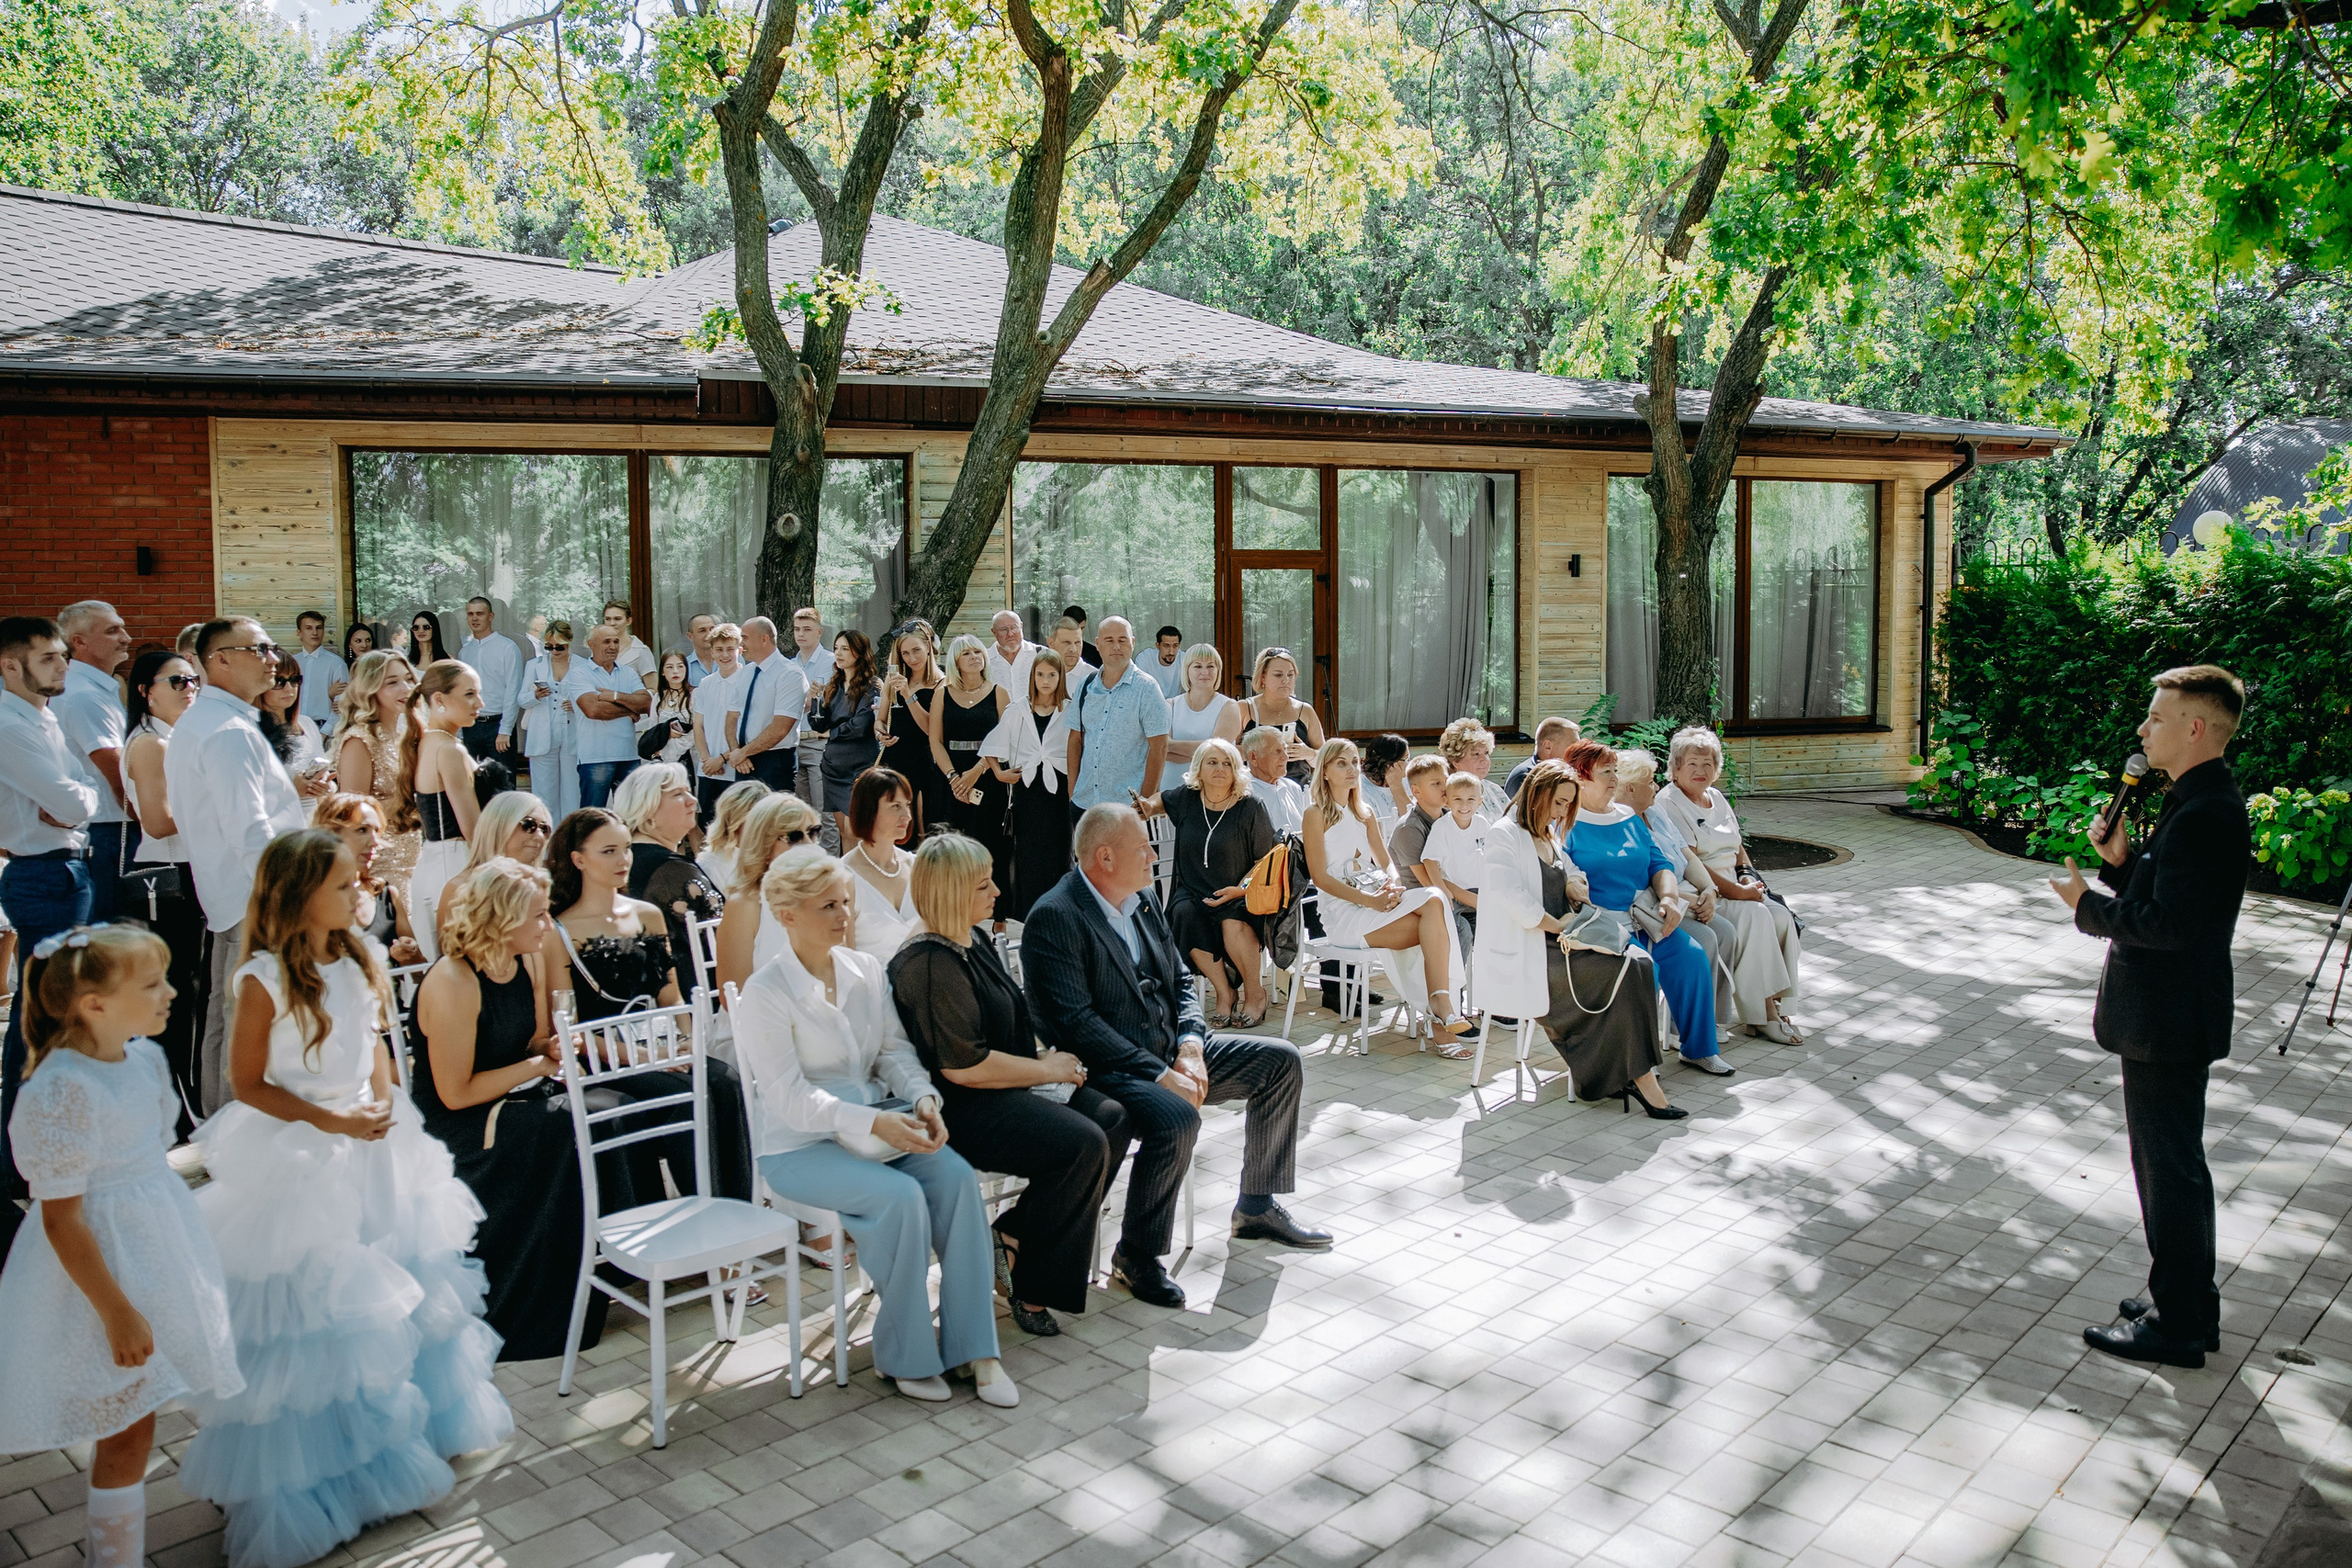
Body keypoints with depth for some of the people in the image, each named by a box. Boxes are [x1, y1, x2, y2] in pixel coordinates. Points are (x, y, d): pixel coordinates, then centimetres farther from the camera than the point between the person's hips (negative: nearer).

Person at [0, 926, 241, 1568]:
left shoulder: (145, 1058, -2)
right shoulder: (62, 1090, -26)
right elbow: (61, 1220, -22)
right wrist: (117, 1311, -18)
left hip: (155, 1245, 8)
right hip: (103, 1265, -8)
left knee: (126, 1420, 20)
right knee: (127, 1429, 5)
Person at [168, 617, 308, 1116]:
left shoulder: (195, 722, 15)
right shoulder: (230, 732, -19)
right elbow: (249, 832, -27)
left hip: (226, 892, 11)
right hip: (256, 904, -11)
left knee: (226, 1014, 19)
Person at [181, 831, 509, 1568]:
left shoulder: (360, 963, 1)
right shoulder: (263, 981, -17)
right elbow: (248, 1084, -12)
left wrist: (382, 1100, -6)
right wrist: (332, 1122, -19)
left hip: (373, 1148, 6)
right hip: (295, 1157, -6)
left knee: (395, 1286, 16)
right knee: (309, 1307, 3)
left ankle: (402, 1428, 36)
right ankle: (311, 1469, 20)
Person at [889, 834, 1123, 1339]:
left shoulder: (975, 939, 12)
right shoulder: (929, 964, -19)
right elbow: (962, 1066, -23)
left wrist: (1046, 1058, 5)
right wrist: (1048, 1070, -12)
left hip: (1005, 1089, 10)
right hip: (958, 1108, -10)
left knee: (1112, 1117, -8)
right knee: (1082, 1144, -25)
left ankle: (1015, 1236, -1)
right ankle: (1029, 1282, -8)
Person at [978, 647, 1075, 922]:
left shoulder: (1070, 712, 2)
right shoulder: (1016, 711, 9)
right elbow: (993, 747, 12)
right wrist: (999, 773, -2)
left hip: (1059, 788, -2)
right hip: (1027, 789, 2)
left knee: (1057, 855, -1)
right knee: (1028, 855, 2)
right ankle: (1031, 917, 8)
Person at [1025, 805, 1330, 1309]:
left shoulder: (1143, 900, 10)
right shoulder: (1055, 918, -17)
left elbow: (1181, 980, 15)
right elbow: (1075, 1022, -23)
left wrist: (1190, 1045, -6)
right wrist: (1159, 1075, -24)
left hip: (1171, 1053, 9)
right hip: (1107, 1071, -9)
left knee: (1281, 1060, 4)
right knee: (1177, 1120, -35)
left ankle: (1256, 1207, 16)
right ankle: (1136, 1254, -12)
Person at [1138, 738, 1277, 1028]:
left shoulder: (1250, 809, -6)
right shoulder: (1185, 798, 3)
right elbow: (1161, 800, 28)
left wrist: (1242, 888, -16)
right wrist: (1148, 806, 5)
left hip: (1237, 896, -3)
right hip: (1192, 892, 3)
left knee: (1233, 925, -35)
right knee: (1185, 917, -31)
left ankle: (1255, 994, -9)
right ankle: (1224, 995, -16)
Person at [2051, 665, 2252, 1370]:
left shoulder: (2205, 815, -23)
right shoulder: (2198, 802, 10)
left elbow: (2170, 923, -27)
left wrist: (2089, 906, -14)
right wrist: (2122, 858, 1)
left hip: (2169, 1021, -11)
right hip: (2168, 1016, 11)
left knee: (2169, 1167, 0)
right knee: (2174, 1162, 20)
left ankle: (2178, 1325, 12)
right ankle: (2189, 1302, 33)